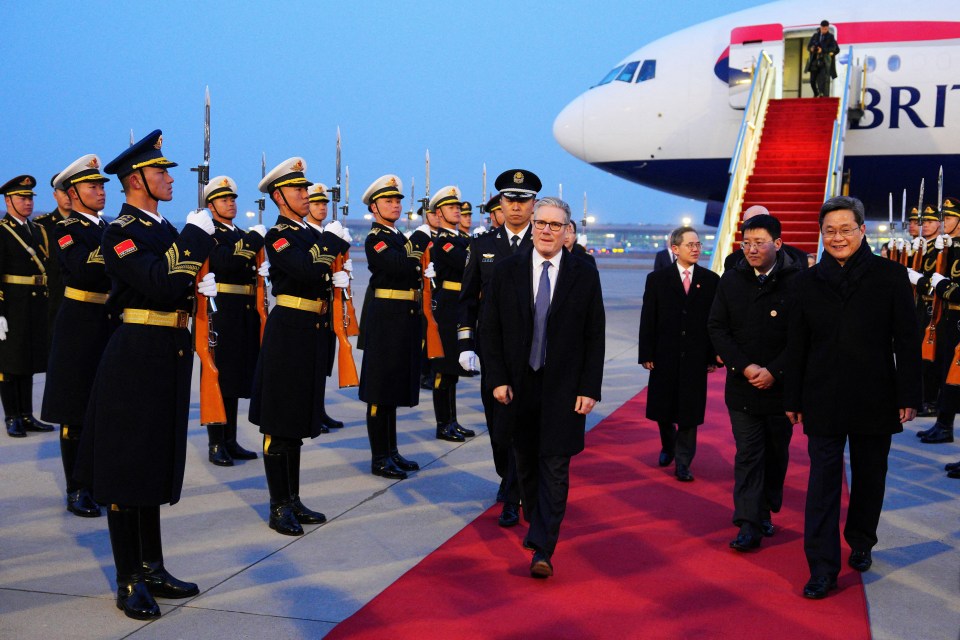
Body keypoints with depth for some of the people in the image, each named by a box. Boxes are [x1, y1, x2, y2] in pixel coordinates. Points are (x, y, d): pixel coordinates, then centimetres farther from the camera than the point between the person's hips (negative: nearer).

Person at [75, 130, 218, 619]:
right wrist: (195, 236, -17)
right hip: (136, 356, -9)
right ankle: (129, 582, 10)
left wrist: (200, 284, -1)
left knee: (154, 464, 15)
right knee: (126, 468, 0)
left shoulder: (165, 229, 15)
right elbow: (163, 288, -25)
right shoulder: (121, 233, -12)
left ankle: (152, 569, 25)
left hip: (168, 357, 9)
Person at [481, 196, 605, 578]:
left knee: (555, 470, -4)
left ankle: (542, 550, -2)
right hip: (518, 387, 2)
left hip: (563, 389, -2)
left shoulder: (585, 276, -1)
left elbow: (595, 338, -1)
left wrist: (589, 389, -7)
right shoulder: (506, 271, 1)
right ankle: (536, 524, 36)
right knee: (526, 464, 15)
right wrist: (497, 379, -4)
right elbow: (490, 331, 3)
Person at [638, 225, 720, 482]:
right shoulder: (657, 279, 2)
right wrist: (646, 354, -5)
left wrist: (715, 355, -4)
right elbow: (648, 320, 0)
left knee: (690, 412, 1)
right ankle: (668, 447, 37)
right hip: (665, 355, 0)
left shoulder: (711, 280, 3)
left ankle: (683, 463, 10)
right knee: (663, 408, 11)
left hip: (696, 357, 0)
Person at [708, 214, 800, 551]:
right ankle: (749, 525, -1)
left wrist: (774, 371, -14)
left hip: (781, 385, -1)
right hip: (742, 385, 1)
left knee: (776, 453, 14)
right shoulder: (731, 280, 1)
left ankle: (766, 511, 34)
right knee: (748, 453, -2)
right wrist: (744, 367, -10)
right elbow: (717, 327, 1)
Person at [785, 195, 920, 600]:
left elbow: (907, 340, -3)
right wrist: (793, 400, 6)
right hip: (824, 401, 0)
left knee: (869, 476, 14)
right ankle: (823, 568, 1)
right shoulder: (809, 282, 3)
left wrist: (908, 396, -7)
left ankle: (861, 544, 35)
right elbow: (797, 346, 6)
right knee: (823, 480, -2)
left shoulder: (890, 276, -2)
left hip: (875, 400, 0)